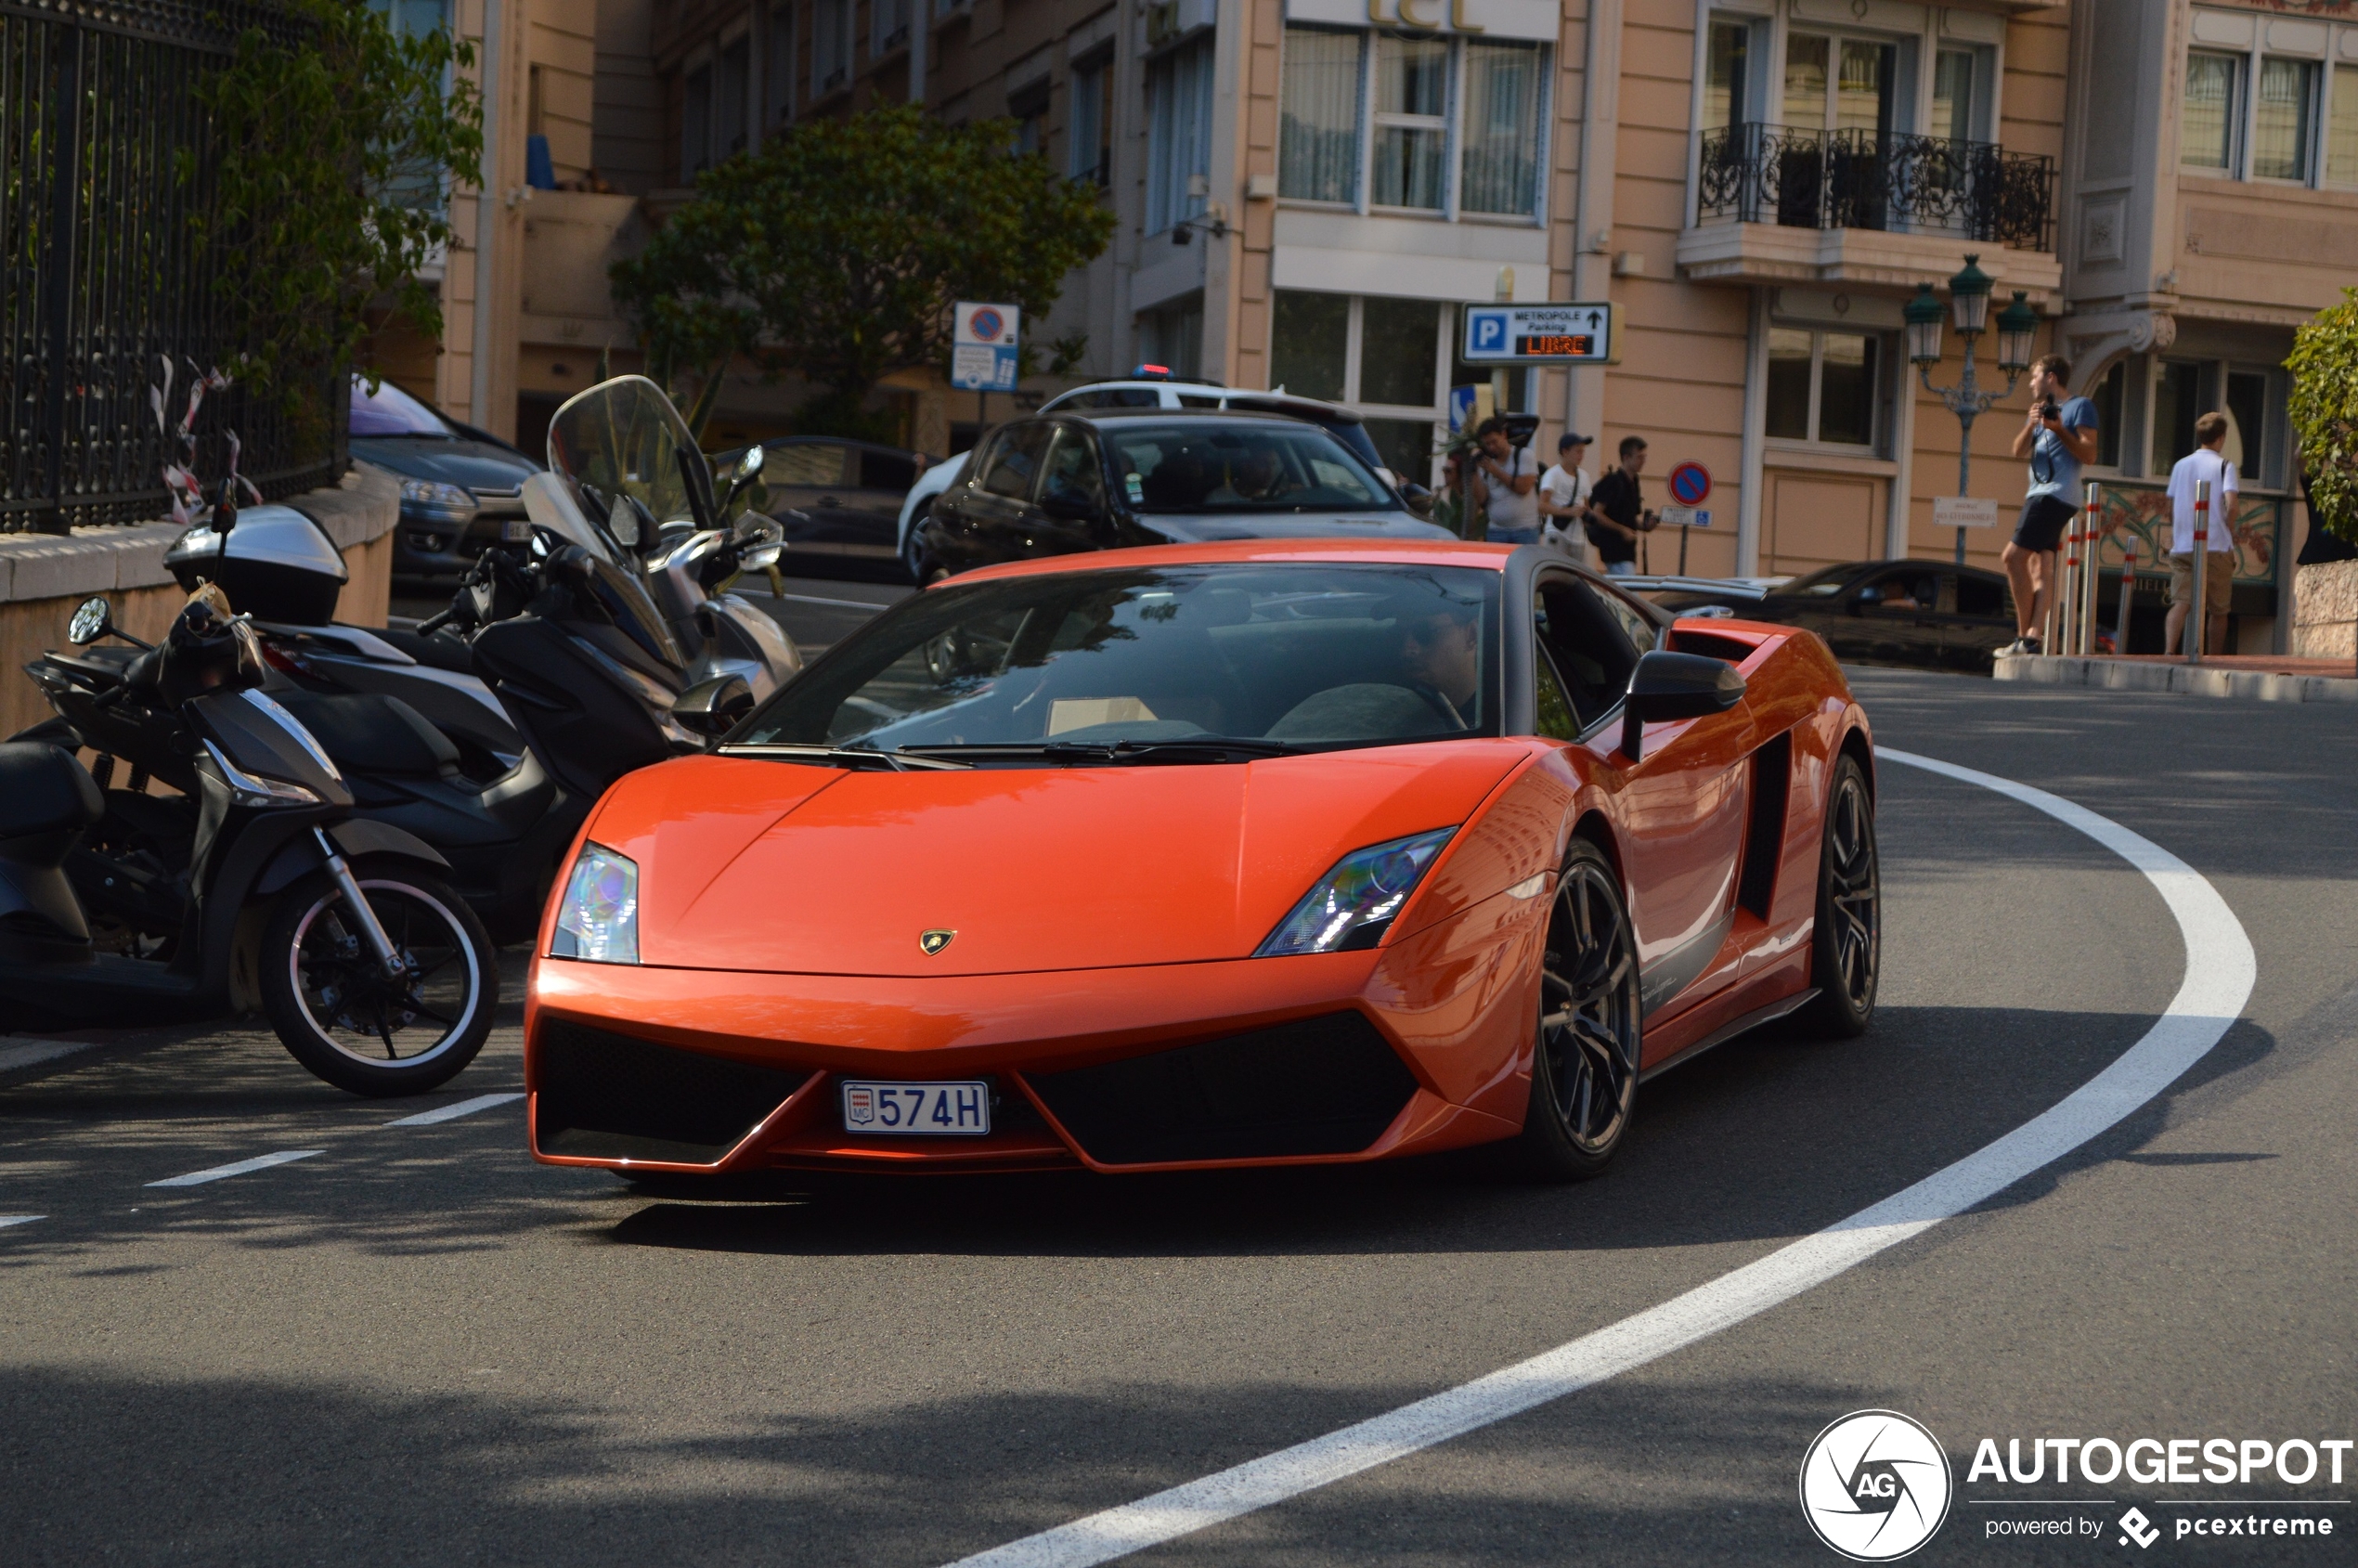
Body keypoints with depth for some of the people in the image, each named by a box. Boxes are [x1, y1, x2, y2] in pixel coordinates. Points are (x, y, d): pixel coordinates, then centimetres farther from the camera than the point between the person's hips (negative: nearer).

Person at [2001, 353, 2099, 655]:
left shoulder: (2079, 406, 0)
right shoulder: (2042, 410, 24)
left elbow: (2089, 455, -9)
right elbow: (2019, 450, 10)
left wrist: (2060, 430, -19)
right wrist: (2031, 424, -7)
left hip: (2056, 494, -9)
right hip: (2038, 494, 9)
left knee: (2014, 557, -16)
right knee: (2040, 567, -1)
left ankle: (2024, 635, -15)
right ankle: (2033, 637, -8)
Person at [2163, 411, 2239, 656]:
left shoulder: (2180, 465, 11)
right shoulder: (2224, 466, -3)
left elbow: (2171, 509, 13)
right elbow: (2231, 505, -15)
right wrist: (2228, 526, 3)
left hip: (2182, 546, 3)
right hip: (2216, 546, -3)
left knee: (2180, 603, -7)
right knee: (2218, 610, 10)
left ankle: (2169, 651, -28)